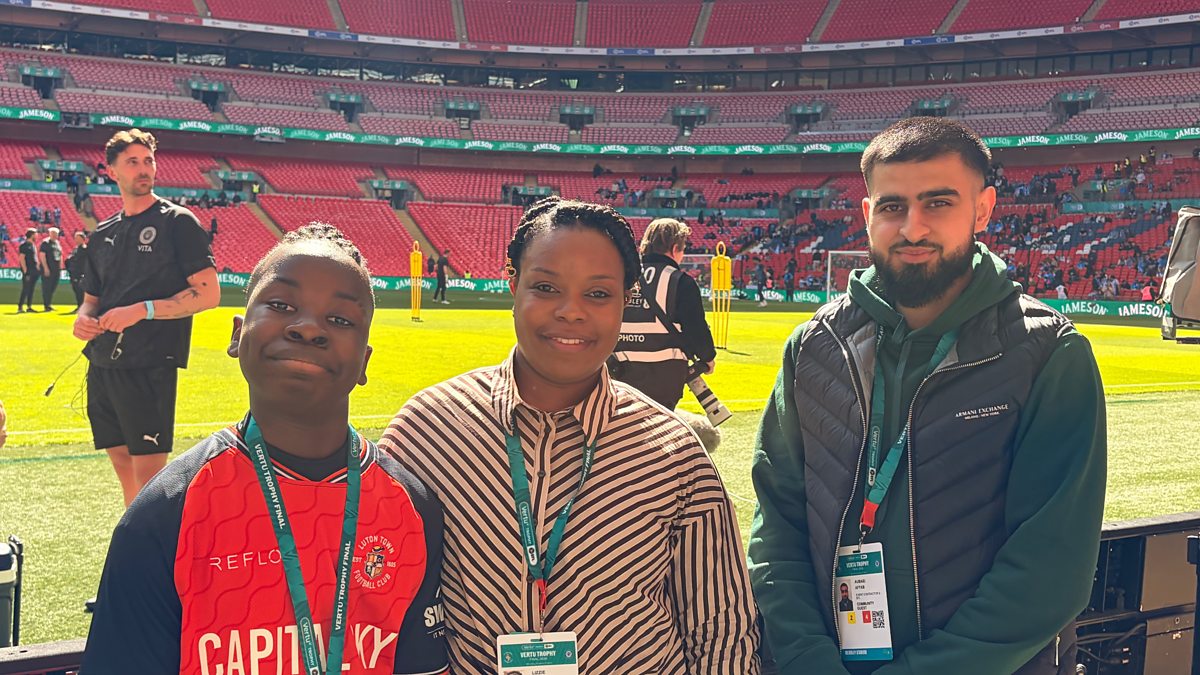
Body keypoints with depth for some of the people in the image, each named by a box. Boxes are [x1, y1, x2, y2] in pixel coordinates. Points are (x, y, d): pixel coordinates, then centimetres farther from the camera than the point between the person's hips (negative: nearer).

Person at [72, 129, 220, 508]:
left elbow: (208, 293, -9)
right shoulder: (103, 234, 16)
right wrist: (83, 319, -1)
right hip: (102, 364, 6)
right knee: (122, 464, 12)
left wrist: (142, 310, -17)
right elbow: (91, 299, 23)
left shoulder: (177, 222, -2)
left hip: (150, 365, -6)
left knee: (148, 472, -7)